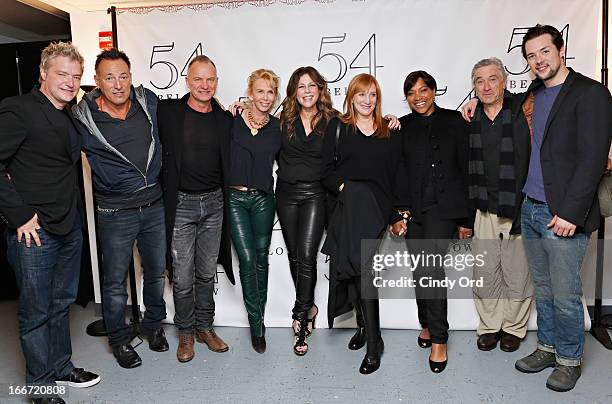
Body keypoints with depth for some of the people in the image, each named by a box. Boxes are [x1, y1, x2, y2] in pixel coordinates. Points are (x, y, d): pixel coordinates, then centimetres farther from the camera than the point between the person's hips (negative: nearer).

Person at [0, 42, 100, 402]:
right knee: (36, 312, 7)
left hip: (71, 228, 8)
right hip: (35, 233, -7)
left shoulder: (71, 117, 12)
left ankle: (62, 368, 37)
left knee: (62, 303, 20)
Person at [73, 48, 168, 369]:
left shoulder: (149, 101, -3)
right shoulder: (82, 118, -13)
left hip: (154, 205, 4)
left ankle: (153, 325, 42)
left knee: (156, 272, 18)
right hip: (115, 213, -3)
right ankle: (119, 339, 33)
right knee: (115, 282, 10)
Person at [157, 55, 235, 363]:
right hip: (181, 203, -3)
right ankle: (185, 333, 25)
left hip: (214, 203, 3)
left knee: (207, 273, 14)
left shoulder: (224, 118, 6)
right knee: (183, 277, 5)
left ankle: (205, 328, 31)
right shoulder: (168, 112, -4)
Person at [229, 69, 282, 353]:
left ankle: (257, 318, 29)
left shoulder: (277, 127, 4)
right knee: (247, 259, -5)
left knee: (261, 258, 11)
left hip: (263, 199, 3)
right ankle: (257, 324, 10)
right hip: (235, 198, -2)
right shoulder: (233, 121, -4)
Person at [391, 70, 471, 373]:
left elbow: (466, 169, 4)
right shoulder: (402, 127, 11)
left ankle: (438, 339, -5)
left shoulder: (454, 122, 5)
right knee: (421, 272, 6)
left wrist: (466, 218, 1)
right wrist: (398, 213, -2)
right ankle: (427, 325, 27)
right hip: (413, 208, 3)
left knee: (430, 266, -17)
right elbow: (396, 174, 8)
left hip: (444, 206, -3)